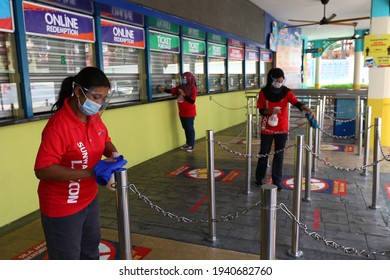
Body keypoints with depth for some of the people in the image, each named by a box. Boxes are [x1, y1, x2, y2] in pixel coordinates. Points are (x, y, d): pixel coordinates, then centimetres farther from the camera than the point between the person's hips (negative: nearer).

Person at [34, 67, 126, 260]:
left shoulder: (94, 116, -4)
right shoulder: (59, 125, -29)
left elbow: (105, 141, 12)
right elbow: (43, 170, -31)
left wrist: (113, 154, -12)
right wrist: (91, 172, -34)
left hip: (89, 198, 8)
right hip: (62, 207, -8)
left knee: (91, 247, 29)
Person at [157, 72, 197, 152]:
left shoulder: (193, 88, -13)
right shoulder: (180, 87, 6)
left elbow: (192, 101, -18)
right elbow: (171, 91, 0)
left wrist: (184, 95, -24)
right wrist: (163, 89, -14)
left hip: (189, 113, -6)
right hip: (182, 112, 6)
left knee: (190, 128, 0)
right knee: (185, 128, 14)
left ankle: (191, 146, 9)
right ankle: (188, 144, 25)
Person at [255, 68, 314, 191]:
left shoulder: (286, 92, -7)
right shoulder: (263, 92, -6)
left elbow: (297, 103, -20)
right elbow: (261, 111, -3)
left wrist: (307, 110, -40)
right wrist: (270, 111, -24)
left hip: (282, 129, 0)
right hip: (267, 129, 0)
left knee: (279, 155, 6)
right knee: (264, 153, 11)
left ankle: (277, 181, 16)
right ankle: (259, 178, 29)